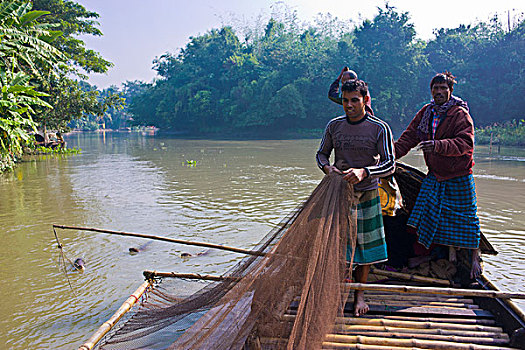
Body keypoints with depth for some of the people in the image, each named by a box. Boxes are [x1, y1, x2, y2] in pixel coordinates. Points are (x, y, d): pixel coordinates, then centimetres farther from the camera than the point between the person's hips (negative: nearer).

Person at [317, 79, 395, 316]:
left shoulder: (379, 128, -7)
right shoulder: (334, 126, 2)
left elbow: (389, 164, -9)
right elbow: (321, 153, 12)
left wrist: (364, 172, -27)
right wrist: (327, 167, -11)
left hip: (367, 194, -1)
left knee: (366, 245, 6)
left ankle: (359, 294, 23)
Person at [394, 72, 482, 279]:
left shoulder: (460, 114, -11)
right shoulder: (425, 113, 7)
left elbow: (465, 143, -22)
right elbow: (409, 137, 6)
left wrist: (439, 146, -38)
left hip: (459, 176, -5)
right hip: (435, 175, 5)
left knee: (465, 217, 3)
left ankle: (475, 257, 19)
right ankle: (451, 254, 21)